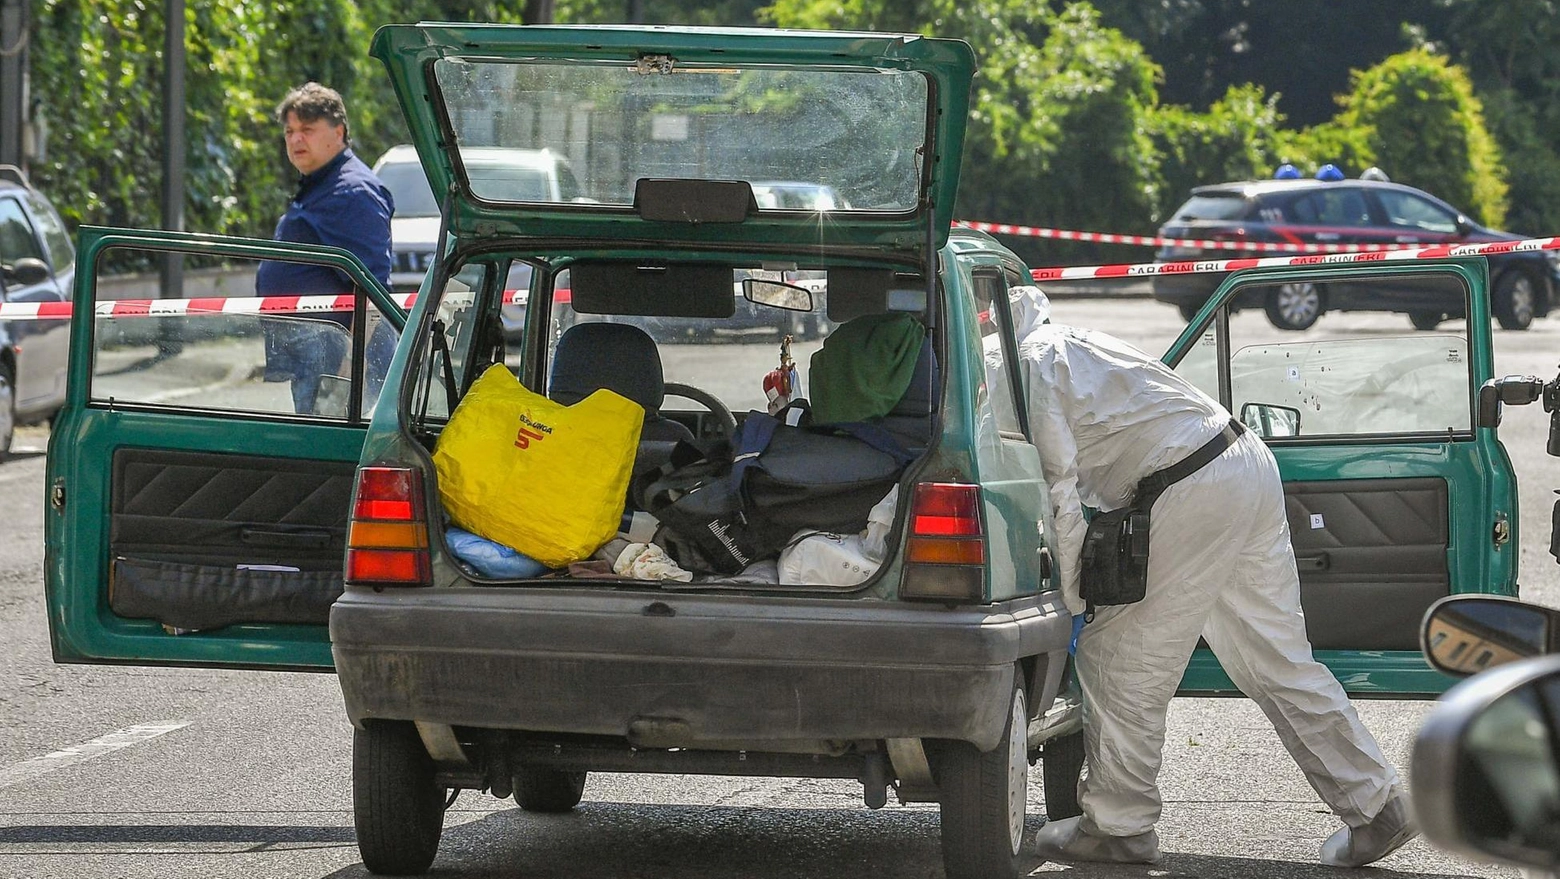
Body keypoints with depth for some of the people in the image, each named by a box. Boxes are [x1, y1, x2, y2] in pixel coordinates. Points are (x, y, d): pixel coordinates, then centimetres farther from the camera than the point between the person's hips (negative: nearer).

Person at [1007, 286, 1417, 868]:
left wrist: (1069, 599, -4)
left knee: (1116, 660, 3)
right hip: (1248, 464, 10)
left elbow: (1058, 486, -11)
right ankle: (1377, 806, 14)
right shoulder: (1071, 345, 25)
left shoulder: (1032, 366, -5)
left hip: (1191, 496, -10)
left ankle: (1118, 825, 11)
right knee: (1276, 658, 14)